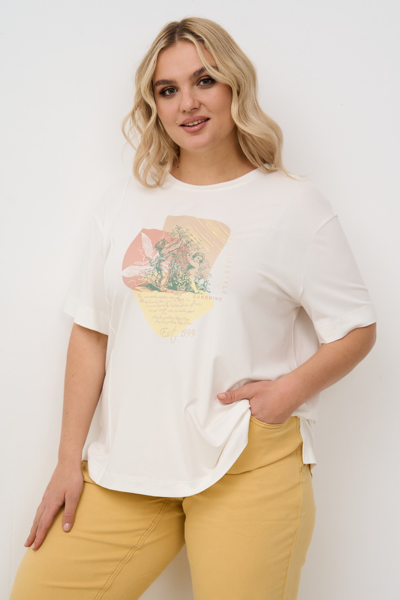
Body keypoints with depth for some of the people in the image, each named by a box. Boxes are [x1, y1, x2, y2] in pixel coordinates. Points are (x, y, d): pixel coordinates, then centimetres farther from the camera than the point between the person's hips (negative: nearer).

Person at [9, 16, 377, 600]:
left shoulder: (295, 205, 2)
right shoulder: (122, 203, 12)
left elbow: (357, 328, 4)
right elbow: (92, 332, 10)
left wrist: (290, 389, -14)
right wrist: (68, 461, 7)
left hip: (248, 465, -3)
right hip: (127, 465, 4)